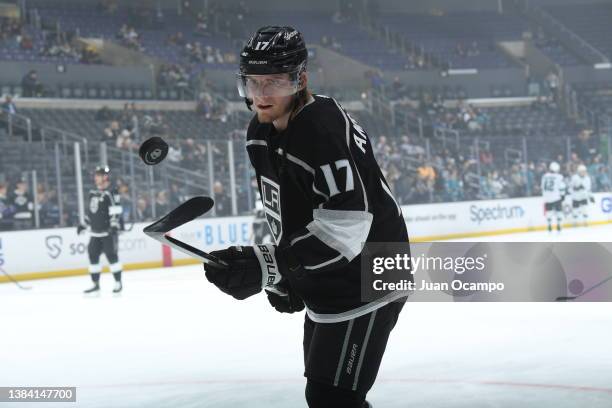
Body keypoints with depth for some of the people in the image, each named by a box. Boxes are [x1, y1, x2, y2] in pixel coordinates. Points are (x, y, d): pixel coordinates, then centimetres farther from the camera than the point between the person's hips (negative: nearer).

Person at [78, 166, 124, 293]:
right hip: (95, 233, 8)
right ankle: (96, 284, 14)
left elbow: (116, 211, -18)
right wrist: (84, 225, 22)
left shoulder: (111, 193, -11)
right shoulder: (93, 193, 14)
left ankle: (118, 283, 2)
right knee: (93, 256, 6)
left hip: (108, 232, -8)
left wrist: (114, 226, -26)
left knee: (112, 256, -7)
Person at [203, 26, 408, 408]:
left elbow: (344, 227, -33)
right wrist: (281, 276, 14)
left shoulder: (325, 129, -27)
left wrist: (263, 266, -36)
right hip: (322, 287, 10)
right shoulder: (261, 132, 3)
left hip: (365, 285, -10)